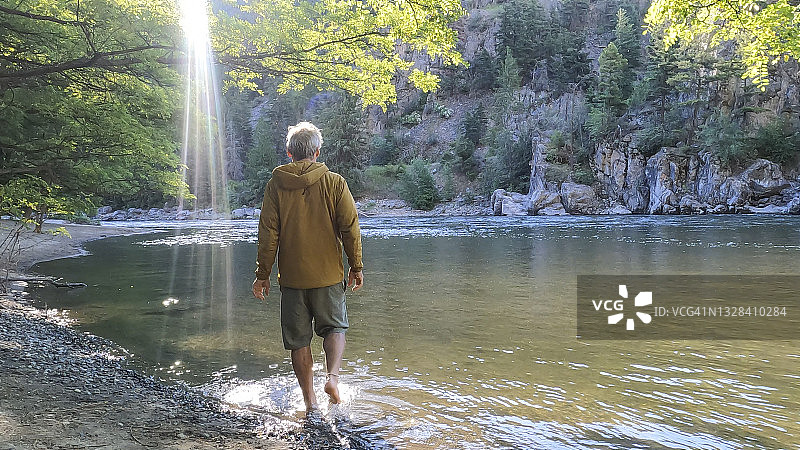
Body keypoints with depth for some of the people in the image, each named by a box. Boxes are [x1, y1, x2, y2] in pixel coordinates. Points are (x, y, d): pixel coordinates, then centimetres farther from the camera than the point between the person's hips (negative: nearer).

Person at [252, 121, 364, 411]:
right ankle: (333, 376, -5)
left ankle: (310, 401, 15)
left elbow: (268, 234, -2)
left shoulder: (276, 185, -1)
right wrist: (356, 267, 6)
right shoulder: (335, 182, -3)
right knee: (334, 327, 18)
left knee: (299, 339, 11)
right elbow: (350, 228, -4)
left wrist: (262, 274, 5)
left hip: (292, 277, 1)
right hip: (328, 274, 0)